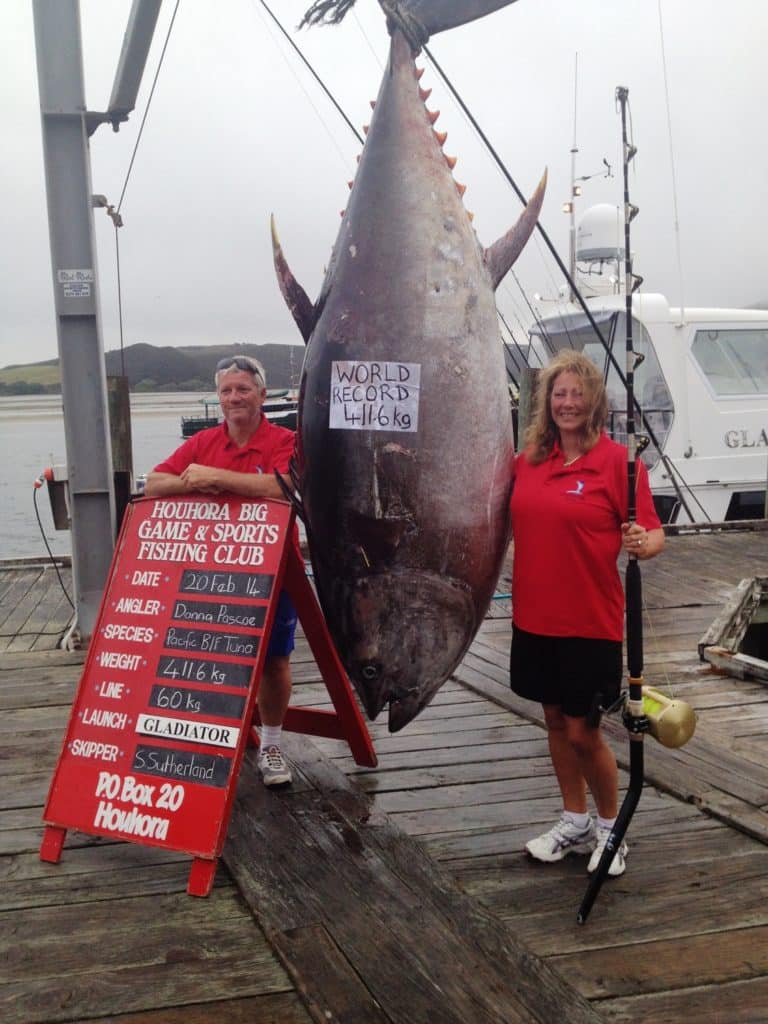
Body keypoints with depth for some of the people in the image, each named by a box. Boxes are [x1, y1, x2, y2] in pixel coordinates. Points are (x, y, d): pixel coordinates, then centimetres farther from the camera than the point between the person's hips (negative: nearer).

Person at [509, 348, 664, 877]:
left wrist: (642, 543, -32)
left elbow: (654, 534, -12)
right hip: (536, 616, 6)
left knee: (583, 732, 2)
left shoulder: (617, 460, -11)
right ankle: (574, 823, 34)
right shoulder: (530, 459, 5)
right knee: (555, 720, 16)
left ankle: (610, 828, 26)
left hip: (591, 623, -5)